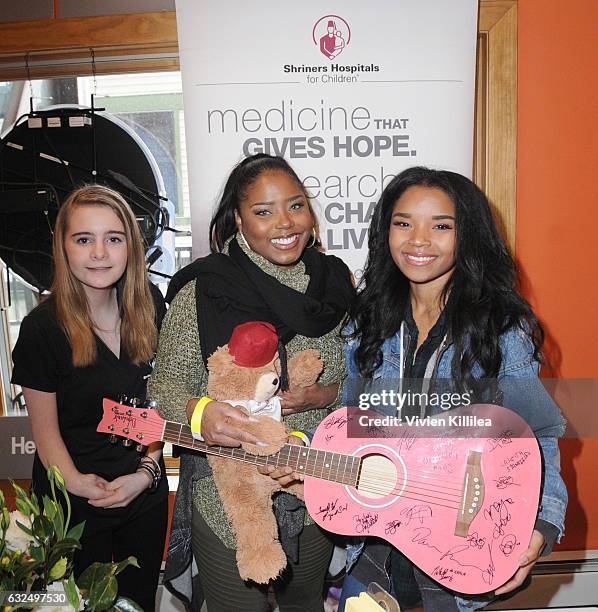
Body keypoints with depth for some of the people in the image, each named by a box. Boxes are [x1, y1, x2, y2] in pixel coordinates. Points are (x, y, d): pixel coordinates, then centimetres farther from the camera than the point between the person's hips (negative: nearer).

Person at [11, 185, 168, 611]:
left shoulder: (150, 307, -6)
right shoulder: (43, 327, -17)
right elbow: (45, 427, -9)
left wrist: (147, 470, -9)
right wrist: (76, 483, -20)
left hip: (146, 492, 4)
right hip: (73, 507, -3)